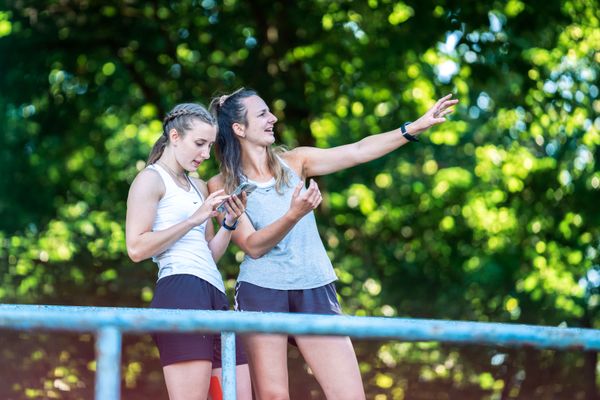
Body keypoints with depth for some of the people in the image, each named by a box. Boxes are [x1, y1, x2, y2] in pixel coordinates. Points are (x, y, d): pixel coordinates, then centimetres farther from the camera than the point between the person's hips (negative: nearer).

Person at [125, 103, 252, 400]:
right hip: (180, 289, -9)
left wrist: (229, 222, 10)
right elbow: (136, 248, -9)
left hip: (214, 294, 9)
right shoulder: (151, 179, 3)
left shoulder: (199, 187, 27)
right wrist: (193, 220, -9)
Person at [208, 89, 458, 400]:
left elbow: (358, 151, 1)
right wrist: (294, 215, -26)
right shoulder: (221, 186, -1)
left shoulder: (293, 162, 8)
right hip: (261, 293, -3)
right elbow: (253, 246, -11)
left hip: (316, 293, 3)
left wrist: (418, 126, -7)